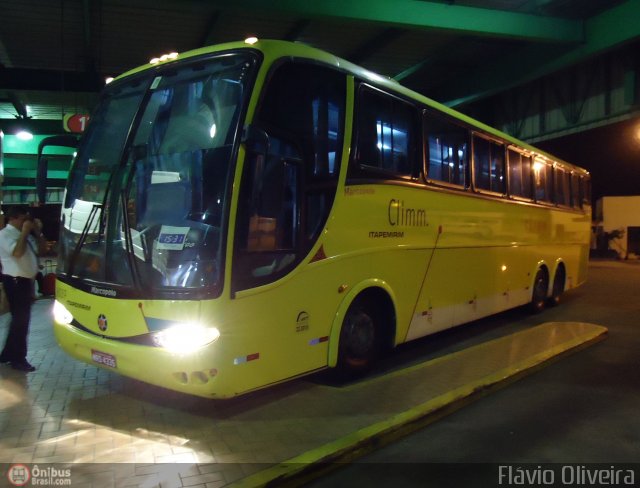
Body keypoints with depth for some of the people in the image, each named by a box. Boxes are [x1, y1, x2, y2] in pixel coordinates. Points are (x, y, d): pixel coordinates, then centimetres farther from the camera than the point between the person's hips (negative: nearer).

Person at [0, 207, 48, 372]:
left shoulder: (25, 235, 14)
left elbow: (41, 249, 18)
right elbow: (17, 252, -27)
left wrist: (38, 232, 6)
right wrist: (25, 232, -18)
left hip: (26, 280, 9)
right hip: (15, 281, -9)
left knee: (21, 318, 15)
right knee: (21, 319, -5)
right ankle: (18, 359, 4)